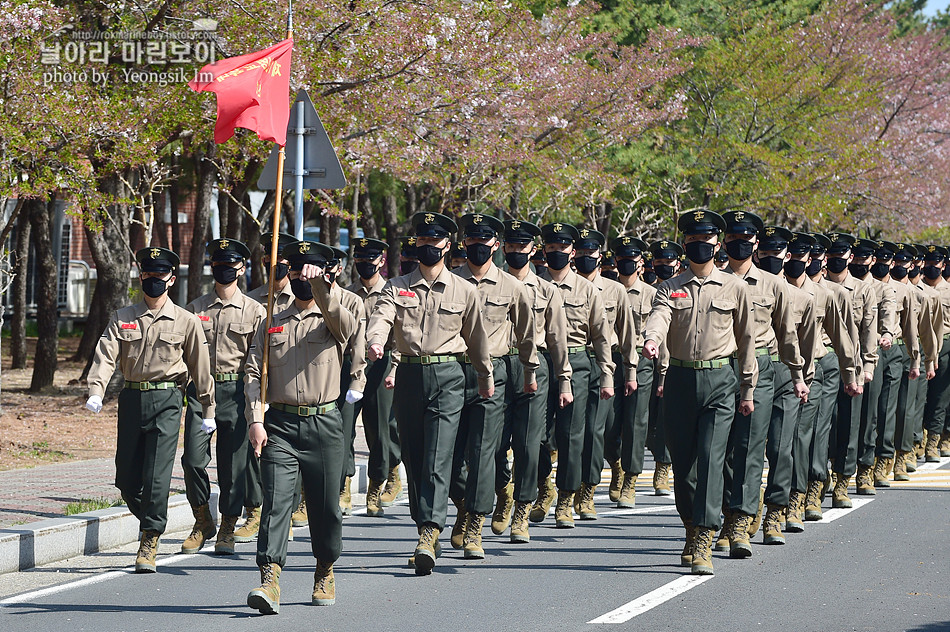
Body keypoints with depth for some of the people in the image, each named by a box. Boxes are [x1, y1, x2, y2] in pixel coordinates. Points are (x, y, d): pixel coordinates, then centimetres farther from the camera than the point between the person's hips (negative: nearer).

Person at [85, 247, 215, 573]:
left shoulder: (186, 321, 4)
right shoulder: (122, 318, 8)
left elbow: (200, 367, 10)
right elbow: (106, 354, -4)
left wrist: (208, 410, 12)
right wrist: (96, 391, -21)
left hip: (166, 401, -3)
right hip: (131, 399, 3)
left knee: (156, 474, -13)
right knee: (127, 478, 6)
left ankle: (149, 544, -7)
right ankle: (150, 521, 33)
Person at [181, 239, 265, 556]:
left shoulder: (254, 311, 4)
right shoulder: (195, 309, 10)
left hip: (236, 391, -1)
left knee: (233, 464, 0)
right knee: (193, 460, -8)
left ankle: (227, 530, 13)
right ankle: (203, 521, 12)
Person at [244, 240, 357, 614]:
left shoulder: (332, 322, 7)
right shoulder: (271, 325, 14)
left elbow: (342, 319, -20)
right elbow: (254, 374, 7)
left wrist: (319, 283, -34)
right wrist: (256, 421, -7)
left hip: (324, 425, -1)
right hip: (279, 425, 1)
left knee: (326, 505, 7)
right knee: (275, 500, -13)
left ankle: (325, 573, 28)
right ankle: (269, 580, -21)